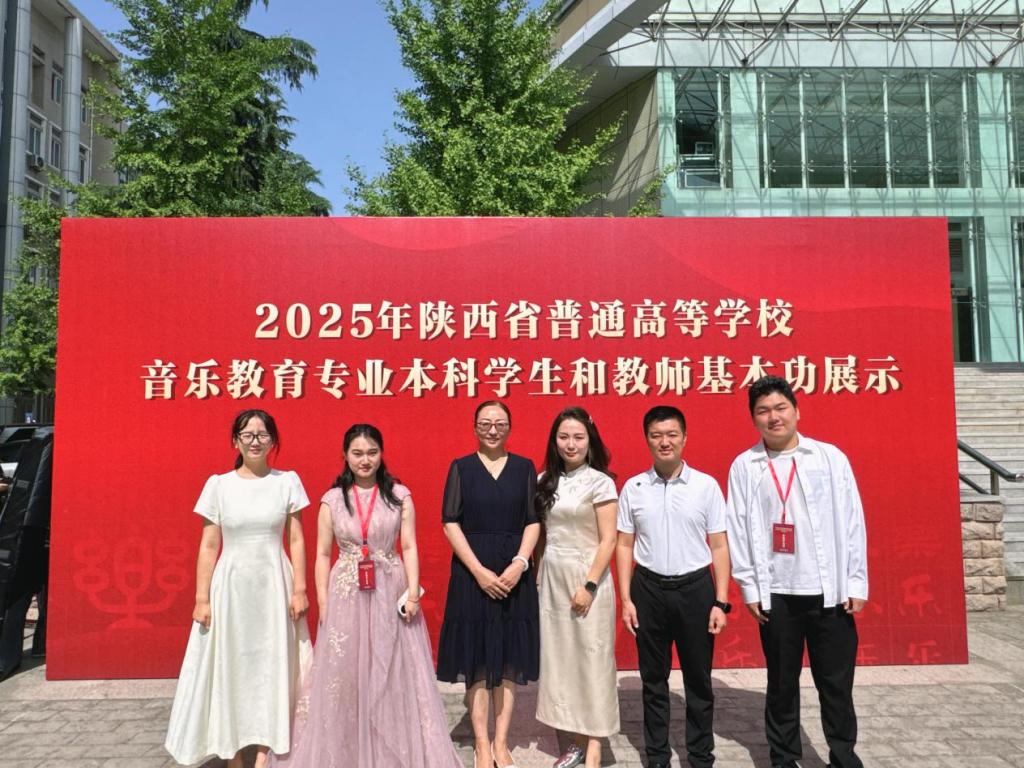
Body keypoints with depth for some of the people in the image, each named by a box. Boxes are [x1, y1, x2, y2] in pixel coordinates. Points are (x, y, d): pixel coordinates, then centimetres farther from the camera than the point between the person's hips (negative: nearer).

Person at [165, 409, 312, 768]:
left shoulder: (287, 481, 0)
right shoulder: (218, 484, 0)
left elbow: (296, 540, 1)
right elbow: (208, 546, 1)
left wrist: (300, 589, -5)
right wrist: (201, 598, -3)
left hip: (274, 585, 0)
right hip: (230, 586, 0)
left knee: (272, 668, 5)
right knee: (229, 670, 8)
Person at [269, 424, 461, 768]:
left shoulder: (400, 495, 1)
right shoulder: (332, 500, 2)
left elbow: (409, 547, 0)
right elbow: (322, 555, 4)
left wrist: (413, 592, -9)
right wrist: (323, 602, -1)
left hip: (390, 592, 0)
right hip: (346, 594, 1)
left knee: (394, 673, 6)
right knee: (343, 673, 7)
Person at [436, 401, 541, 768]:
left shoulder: (524, 467, 4)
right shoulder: (460, 467, 1)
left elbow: (533, 522, 2)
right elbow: (451, 523, -4)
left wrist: (519, 563, -12)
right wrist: (478, 570, -12)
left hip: (514, 573, 1)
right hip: (471, 573, -1)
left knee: (509, 657, 6)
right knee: (476, 658, 4)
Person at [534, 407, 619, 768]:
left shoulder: (600, 482, -8)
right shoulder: (546, 481, 6)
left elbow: (608, 540, -11)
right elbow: (542, 534, 9)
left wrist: (589, 585, -16)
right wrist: (538, 578, 5)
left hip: (586, 577, -5)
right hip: (551, 578, 5)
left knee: (591, 658, 3)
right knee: (560, 657, 11)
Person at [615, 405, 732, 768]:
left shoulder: (706, 485, -3)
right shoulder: (633, 487, 0)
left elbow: (719, 547, 0)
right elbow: (625, 546, 4)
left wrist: (721, 602, -3)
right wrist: (626, 599, 1)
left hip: (695, 588, -1)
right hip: (649, 588, 1)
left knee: (698, 680, 11)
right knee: (653, 679, 14)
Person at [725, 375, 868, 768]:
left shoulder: (830, 457, 0)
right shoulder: (744, 466, 0)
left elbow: (852, 522, 1)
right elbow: (738, 530, 1)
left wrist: (856, 583, -1)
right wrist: (749, 587, -1)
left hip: (829, 590, 0)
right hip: (776, 593, 0)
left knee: (836, 683, 9)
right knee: (782, 684, 13)